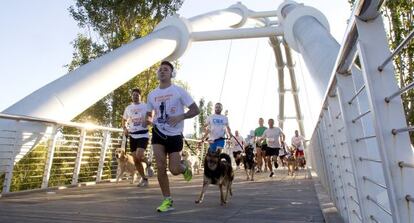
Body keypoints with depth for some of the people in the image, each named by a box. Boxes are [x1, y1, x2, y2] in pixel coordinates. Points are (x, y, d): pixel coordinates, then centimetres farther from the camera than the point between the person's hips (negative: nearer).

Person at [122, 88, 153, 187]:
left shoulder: (146, 106, 0)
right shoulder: (128, 108, 11)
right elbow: (124, 120, 23)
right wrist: (125, 129, 4)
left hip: (143, 135, -4)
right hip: (132, 136, 5)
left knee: (139, 156, -23)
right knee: (136, 160, 5)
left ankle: (148, 164, 11)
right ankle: (144, 179, 21)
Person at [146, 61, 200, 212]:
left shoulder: (179, 91, -5)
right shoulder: (152, 94, 8)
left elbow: (195, 110, -7)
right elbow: (149, 115, 20)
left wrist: (180, 117, -24)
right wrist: (152, 121, -4)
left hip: (175, 135, -3)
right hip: (158, 133, 4)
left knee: (174, 170, -5)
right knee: (160, 167, -6)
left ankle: (184, 167, 33)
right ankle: (167, 201, 9)